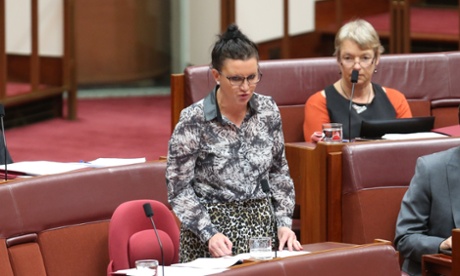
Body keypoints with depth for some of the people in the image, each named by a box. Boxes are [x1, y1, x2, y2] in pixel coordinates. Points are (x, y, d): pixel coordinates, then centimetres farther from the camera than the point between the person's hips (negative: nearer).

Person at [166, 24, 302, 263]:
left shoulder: (268, 110, 1)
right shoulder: (193, 121, -12)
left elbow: (278, 172, 11)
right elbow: (179, 188, -9)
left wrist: (284, 223, 0)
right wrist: (209, 234, -19)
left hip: (262, 225, 4)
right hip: (212, 225, -4)